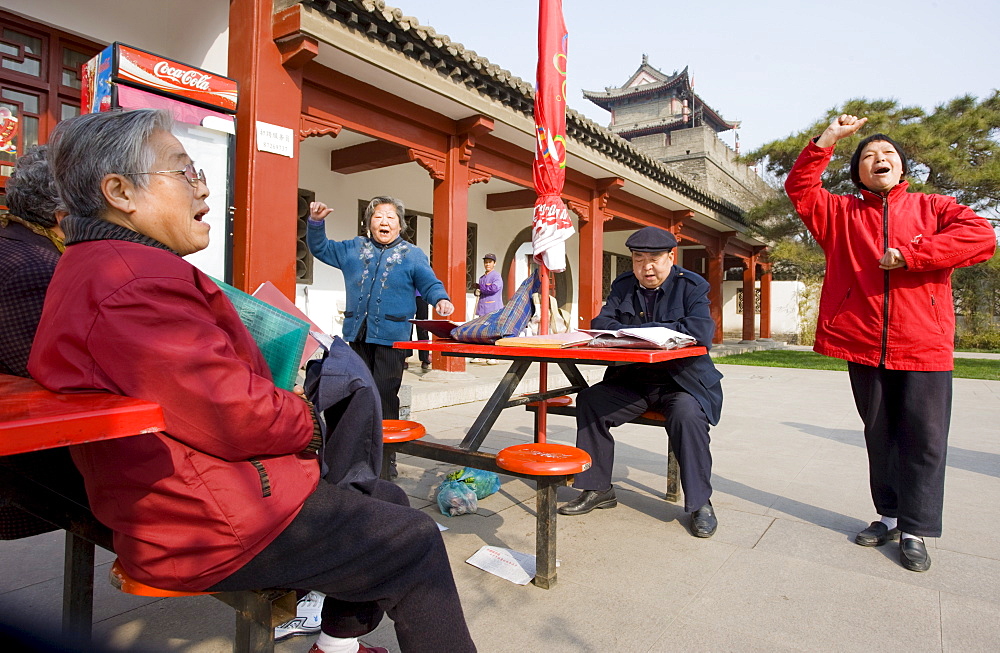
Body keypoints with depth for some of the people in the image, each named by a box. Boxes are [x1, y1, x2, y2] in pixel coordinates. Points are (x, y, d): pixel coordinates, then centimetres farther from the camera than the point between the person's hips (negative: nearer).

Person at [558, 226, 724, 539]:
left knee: (687, 414, -33)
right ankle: (598, 490, -5)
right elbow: (601, 323, 0)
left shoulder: (692, 286, -3)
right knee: (589, 401, -18)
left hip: (683, 381, -3)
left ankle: (700, 503, -10)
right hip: (631, 380, 4)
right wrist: (633, 333, -20)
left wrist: (642, 331, -18)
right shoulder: (622, 286, 10)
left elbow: (702, 332, -19)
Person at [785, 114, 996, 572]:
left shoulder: (933, 208, 9)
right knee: (879, 437, 12)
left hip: (923, 347, -1)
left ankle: (915, 529, 14)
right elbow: (800, 188, 1)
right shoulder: (842, 213, 11)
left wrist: (909, 256, -15)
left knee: (924, 440, 1)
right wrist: (828, 139, -4)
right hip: (864, 345, 1)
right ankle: (889, 515, 26)